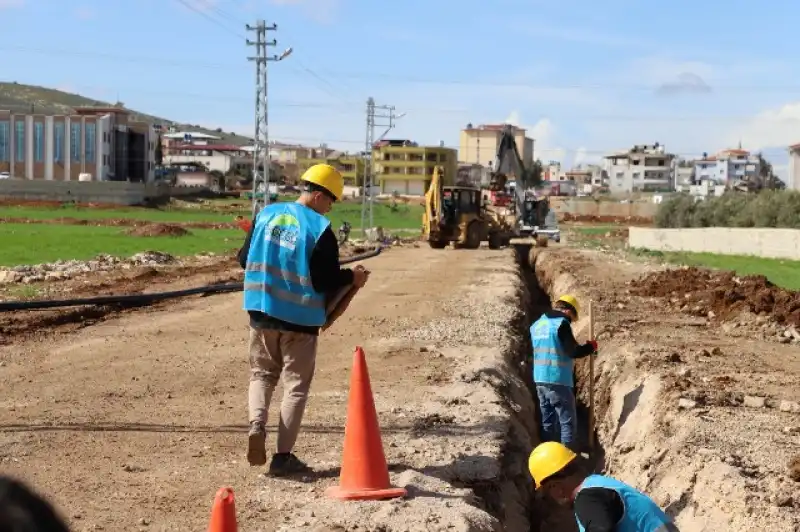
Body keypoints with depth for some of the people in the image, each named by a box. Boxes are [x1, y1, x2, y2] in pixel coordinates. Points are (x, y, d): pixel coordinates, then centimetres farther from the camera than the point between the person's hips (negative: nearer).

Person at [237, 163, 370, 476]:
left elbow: (244, 259, 8)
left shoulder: (266, 214, 1)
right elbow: (325, 281, -15)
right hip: (300, 320, -4)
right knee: (296, 385, 8)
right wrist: (351, 277, 3)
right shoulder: (320, 230, -15)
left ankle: (257, 425, -4)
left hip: (262, 313, 4)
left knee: (262, 374, 21)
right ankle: (283, 456, 9)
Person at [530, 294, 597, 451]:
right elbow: (573, 352, -16)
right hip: (558, 381, -8)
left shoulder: (537, 325, 14)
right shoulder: (561, 324, -12)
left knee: (547, 421, 14)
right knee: (568, 422, 0)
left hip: (540, 380, 8)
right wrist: (591, 347, 1)